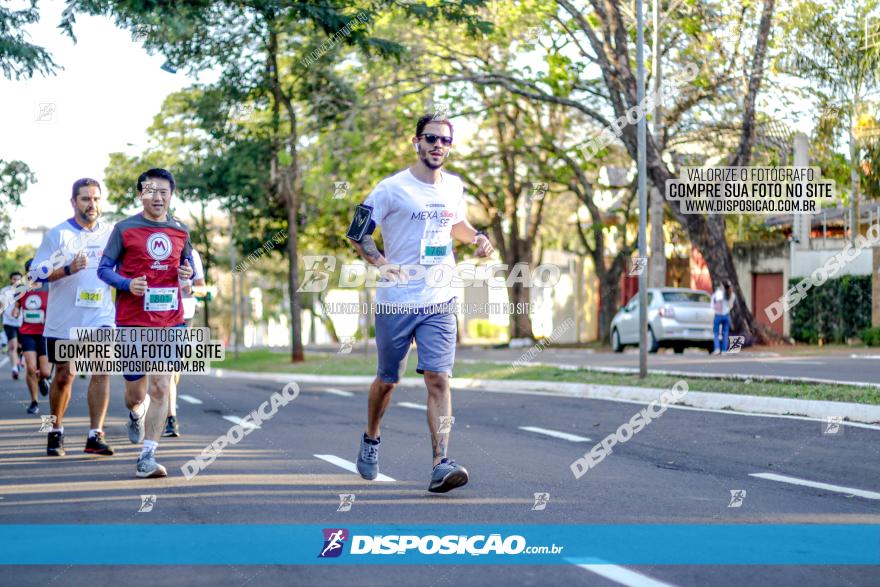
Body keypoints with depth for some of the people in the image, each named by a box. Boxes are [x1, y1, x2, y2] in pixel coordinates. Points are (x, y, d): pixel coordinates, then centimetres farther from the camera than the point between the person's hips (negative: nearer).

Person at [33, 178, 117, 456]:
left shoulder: (111, 234, 6)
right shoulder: (58, 234, -2)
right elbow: (38, 272, -7)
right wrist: (68, 269, -22)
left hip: (100, 317, 1)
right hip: (63, 318, -1)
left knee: (102, 369, -14)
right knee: (63, 376, 7)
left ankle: (95, 435, -13)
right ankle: (56, 431, 26)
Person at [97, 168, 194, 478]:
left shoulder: (181, 231, 8)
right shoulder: (125, 229, -1)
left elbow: (188, 267, 20)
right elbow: (104, 269, 1)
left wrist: (188, 277, -4)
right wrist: (127, 284, -18)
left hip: (169, 323, 2)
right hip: (132, 323, -2)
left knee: (160, 388, -9)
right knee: (135, 393, 7)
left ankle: (147, 458, -4)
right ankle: (136, 414, 45)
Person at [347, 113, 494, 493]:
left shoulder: (454, 187, 9)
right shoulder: (392, 188, -6)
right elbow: (358, 233, -3)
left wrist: (478, 238, 7)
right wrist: (382, 264, -20)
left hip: (440, 304, 3)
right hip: (396, 303, -3)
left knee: (438, 379, -11)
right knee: (388, 379, 11)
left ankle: (441, 465, -17)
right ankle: (370, 439, 39)